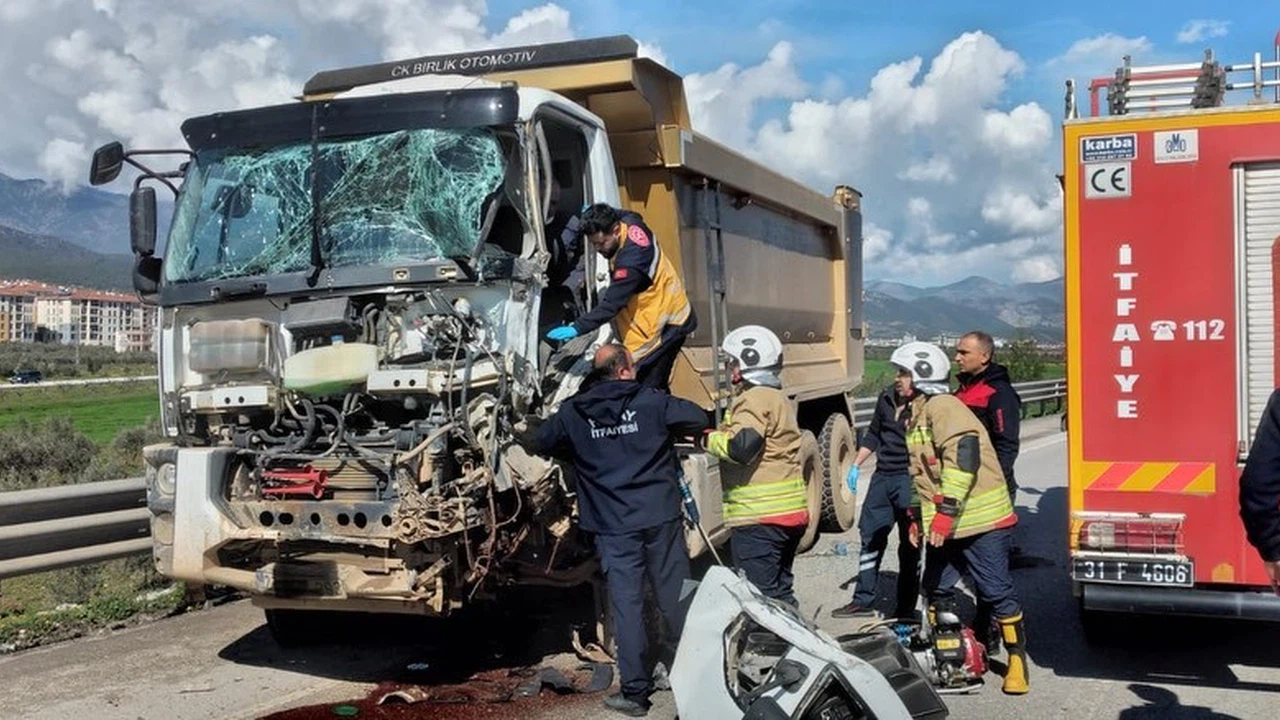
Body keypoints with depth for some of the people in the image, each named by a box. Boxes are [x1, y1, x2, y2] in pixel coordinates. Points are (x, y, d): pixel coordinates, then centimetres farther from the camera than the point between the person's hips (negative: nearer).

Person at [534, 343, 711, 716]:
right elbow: (700, 419, 0)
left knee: (627, 605, 2)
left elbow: (542, 442, 13)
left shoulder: (573, 413, 2)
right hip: (661, 517, 0)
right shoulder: (651, 401, -2)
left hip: (613, 527, 0)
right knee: (676, 598, 11)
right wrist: (670, 432, 19)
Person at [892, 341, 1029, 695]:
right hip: (941, 523, 10)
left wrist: (946, 511, -26)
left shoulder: (943, 407, -15)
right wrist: (918, 516, 21)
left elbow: (962, 458, -26)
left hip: (980, 518, -10)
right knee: (937, 588, 14)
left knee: (995, 589, -2)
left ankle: (1017, 658, 11)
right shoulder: (918, 414, 16)